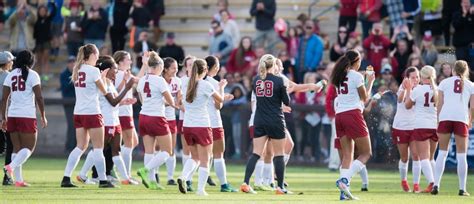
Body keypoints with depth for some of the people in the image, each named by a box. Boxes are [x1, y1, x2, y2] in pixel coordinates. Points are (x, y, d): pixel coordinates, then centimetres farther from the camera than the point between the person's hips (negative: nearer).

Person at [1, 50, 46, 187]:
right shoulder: (32, 75, -2)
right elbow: (39, 98, -6)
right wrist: (43, 116, 2)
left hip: (12, 115, 5)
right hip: (27, 115, -5)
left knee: (17, 148, 11)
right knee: (29, 147, 1)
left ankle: (18, 179, 6)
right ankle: (11, 166, -22)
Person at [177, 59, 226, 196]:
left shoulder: (187, 85, 5)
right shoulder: (205, 85, -11)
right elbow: (220, 100, 1)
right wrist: (221, 87, 18)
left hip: (187, 126, 5)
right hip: (202, 126, -5)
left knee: (195, 157, 20)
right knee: (204, 160, 5)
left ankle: (183, 177, -2)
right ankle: (201, 189, 1)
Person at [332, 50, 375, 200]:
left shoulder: (339, 76, 15)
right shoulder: (356, 76, -5)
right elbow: (365, 98, 2)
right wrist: (370, 82, 15)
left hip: (339, 115, 7)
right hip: (353, 114, -7)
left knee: (347, 155, 7)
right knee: (366, 153, 0)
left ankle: (344, 189, -4)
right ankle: (344, 179, -18)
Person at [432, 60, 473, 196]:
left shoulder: (445, 82, 15)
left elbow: (440, 104, 8)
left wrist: (438, 122, 13)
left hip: (445, 117, 1)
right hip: (462, 119, -1)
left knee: (442, 153, 8)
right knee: (461, 155, 4)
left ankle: (436, 185, -1)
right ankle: (462, 189, 4)